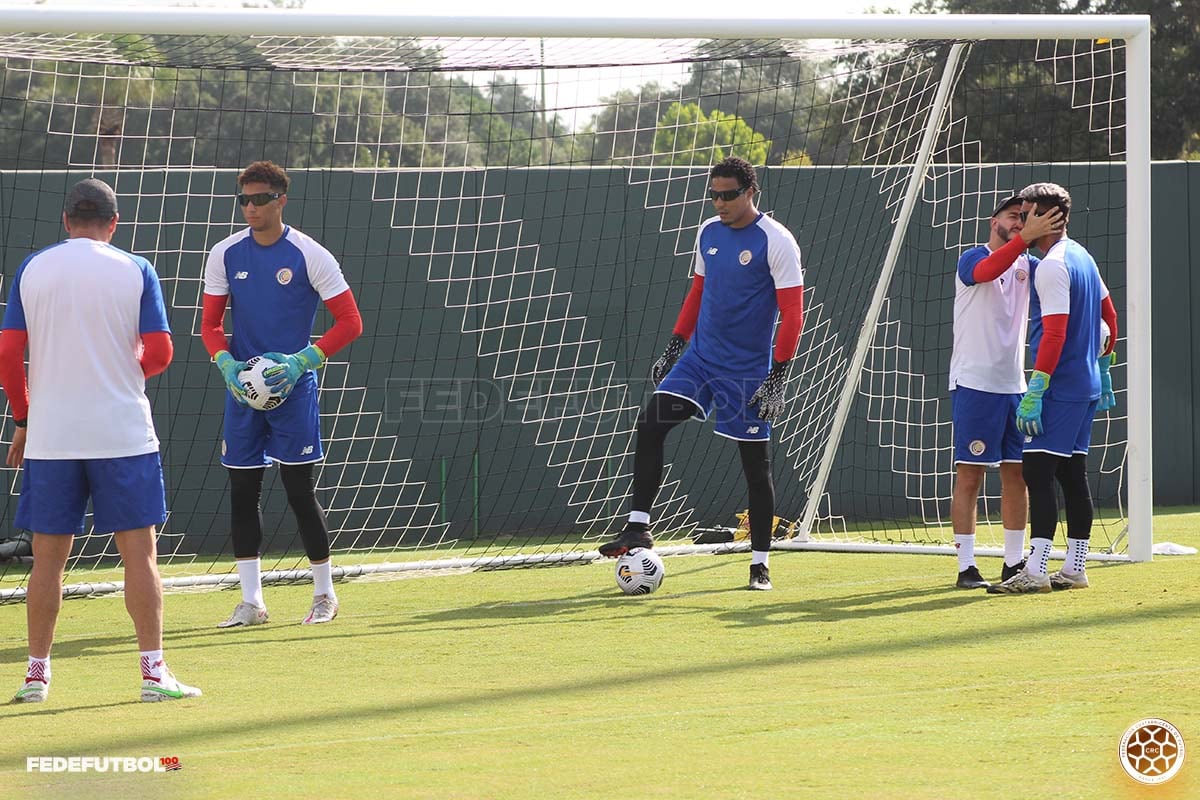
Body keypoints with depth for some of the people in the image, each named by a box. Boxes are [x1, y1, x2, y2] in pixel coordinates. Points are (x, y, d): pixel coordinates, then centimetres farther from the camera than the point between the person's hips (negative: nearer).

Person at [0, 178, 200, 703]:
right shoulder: (135, 271, -2)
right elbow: (159, 352, -5)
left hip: (49, 437, 2)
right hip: (122, 433, -2)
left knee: (48, 557, 9)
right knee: (139, 552, 2)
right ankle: (153, 671, -1)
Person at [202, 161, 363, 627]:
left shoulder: (310, 256, -7)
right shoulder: (226, 255, 4)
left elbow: (350, 322, -5)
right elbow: (210, 322, 11)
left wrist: (301, 361, -15)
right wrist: (226, 363, -9)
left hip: (293, 388, -4)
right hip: (242, 387, 4)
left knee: (300, 490, -3)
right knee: (242, 490, 2)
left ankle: (324, 593, 11)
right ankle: (251, 601, 8)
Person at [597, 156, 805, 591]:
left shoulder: (776, 241, -12)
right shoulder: (708, 232, 8)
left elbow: (792, 311, -13)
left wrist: (778, 377, -17)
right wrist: (674, 346, 16)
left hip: (747, 371, -5)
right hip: (700, 357, 5)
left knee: (755, 461, 1)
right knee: (650, 422, -13)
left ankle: (760, 564, 11)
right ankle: (638, 527, -9)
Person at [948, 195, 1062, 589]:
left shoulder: (1026, 265, 12)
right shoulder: (973, 258, -6)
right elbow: (986, 271, -30)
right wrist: (1027, 237, -42)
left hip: (1013, 385, 6)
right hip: (974, 383, -6)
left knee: (1016, 475, 8)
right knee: (969, 476, -5)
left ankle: (1014, 563, 16)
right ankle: (966, 568, -4)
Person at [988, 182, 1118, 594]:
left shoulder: (1051, 267, -15)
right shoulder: (1082, 258, 15)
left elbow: (1054, 334, -22)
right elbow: (1109, 314, 23)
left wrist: (1034, 393, -22)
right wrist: (1103, 370, 30)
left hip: (1060, 389, -10)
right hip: (1086, 386, 10)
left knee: (1038, 471, -13)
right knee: (1072, 475, 12)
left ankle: (1035, 570, -20)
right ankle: (1075, 567, 15)